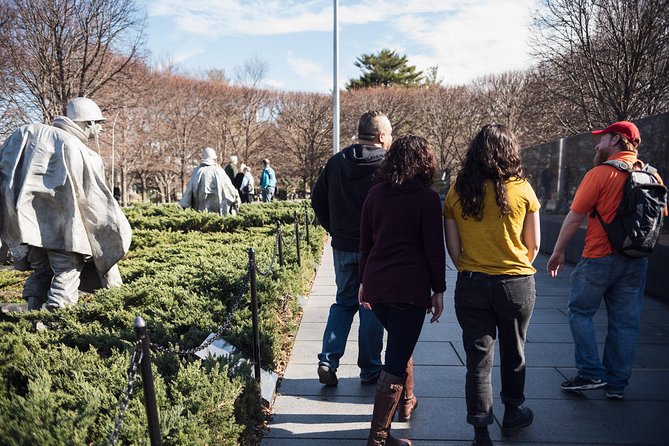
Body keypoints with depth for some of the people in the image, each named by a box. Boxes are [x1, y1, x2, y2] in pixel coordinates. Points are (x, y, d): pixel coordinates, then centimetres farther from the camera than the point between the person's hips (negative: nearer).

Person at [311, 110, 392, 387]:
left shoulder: (336, 162, 4)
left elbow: (317, 200, 8)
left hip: (342, 247, 4)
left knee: (343, 302, 18)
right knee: (372, 307, 8)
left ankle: (328, 360, 7)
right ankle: (370, 371, 18)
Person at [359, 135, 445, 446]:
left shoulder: (376, 193, 8)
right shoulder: (427, 197, -6)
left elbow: (365, 242, 12)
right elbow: (434, 248, -7)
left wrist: (364, 281, 20)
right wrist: (438, 289, 1)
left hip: (376, 283, 6)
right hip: (410, 286, -6)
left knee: (400, 343, 28)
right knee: (396, 360, 0)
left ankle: (406, 401, 45)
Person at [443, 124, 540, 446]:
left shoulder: (457, 193, -4)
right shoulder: (522, 189, -7)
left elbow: (453, 248, -1)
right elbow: (533, 245, 0)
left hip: (471, 285, 0)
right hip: (516, 284, 0)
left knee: (478, 358, 10)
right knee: (513, 354, 20)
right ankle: (512, 414, 38)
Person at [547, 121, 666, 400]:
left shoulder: (599, 174, -12)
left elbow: (574, 218, -11)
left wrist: (558, 253, -3)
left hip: (599, 257, -6)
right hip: (636, 261, 6)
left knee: (580, 312, 9)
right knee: (625, 322, 10)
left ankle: (592, 373, 6)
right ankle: (617, 384, 19)